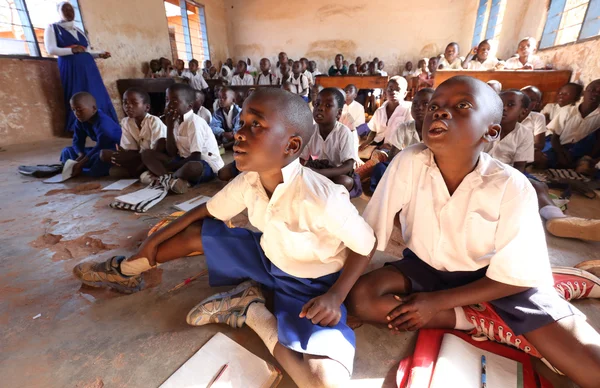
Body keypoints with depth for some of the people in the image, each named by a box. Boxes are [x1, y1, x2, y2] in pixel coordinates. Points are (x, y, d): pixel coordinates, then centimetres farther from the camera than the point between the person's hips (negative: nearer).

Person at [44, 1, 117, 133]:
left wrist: (100, 54, 4)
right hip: (70, 68, -5)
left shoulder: (79, 31, 23)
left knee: (96, 96, -4)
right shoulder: (53, 28, 7)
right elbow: (50, 49, -4)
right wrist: (72, 50, -12)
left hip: (88, 67, 5)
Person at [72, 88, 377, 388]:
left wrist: (335, 296, -27)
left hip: (309, 284, -4)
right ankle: (125, 271, 27)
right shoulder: (249, 181, -14)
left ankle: (253, 311, -8)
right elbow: (208, 211, 3)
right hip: (268, 258, 5)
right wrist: (157, 238, 6)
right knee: (197, 231, 3)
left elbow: (366, 245, -17)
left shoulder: (321, 198, -33)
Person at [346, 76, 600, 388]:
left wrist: (437, 302, -21)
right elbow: (368, 236, -18)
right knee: (361, 298, -24)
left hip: (493, 280, -2)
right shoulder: (408, 162, -22)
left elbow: (516, 278, -15)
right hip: (425, 267, 3)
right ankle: (486, 322, -8)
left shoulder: (512, 187, -23)